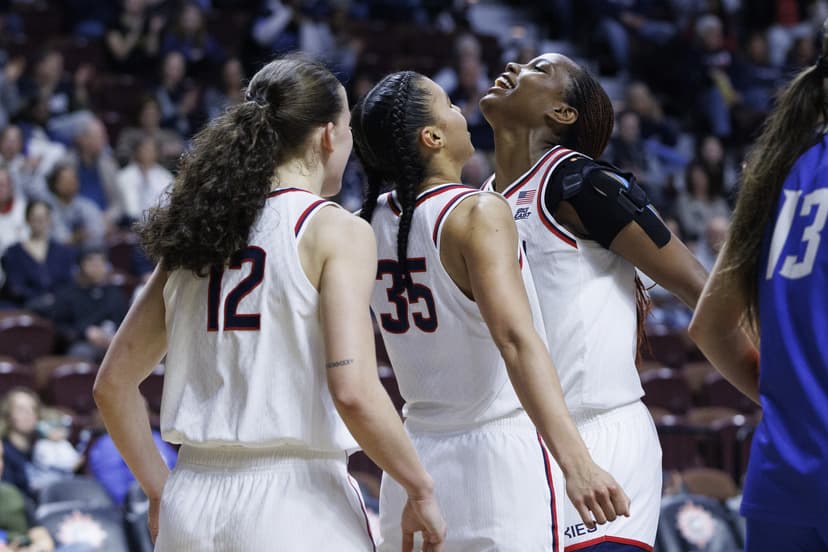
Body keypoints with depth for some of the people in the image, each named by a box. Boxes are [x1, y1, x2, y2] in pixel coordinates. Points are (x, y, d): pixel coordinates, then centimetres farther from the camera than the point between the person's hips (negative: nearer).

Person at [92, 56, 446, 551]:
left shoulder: (195, 231, 11)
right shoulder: (336, 231, -6)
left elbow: (114, 384, 14)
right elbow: (353, 391, -17)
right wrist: (422, 492, -5)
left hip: (191, 507, 6)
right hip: (296, 500, -6)